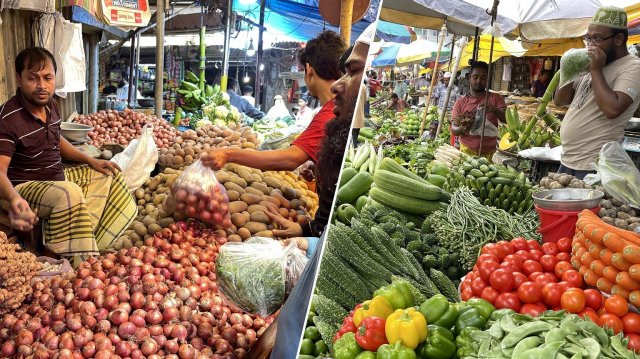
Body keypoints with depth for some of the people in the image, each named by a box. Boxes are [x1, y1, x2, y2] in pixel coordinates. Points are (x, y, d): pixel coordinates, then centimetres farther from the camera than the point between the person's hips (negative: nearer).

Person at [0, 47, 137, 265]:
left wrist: (90, 161, 10)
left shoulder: (50, 104, 1)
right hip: (24, 186, -9)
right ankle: (55, 255, -21)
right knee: (68, 194, -36)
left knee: (108, 175, 10)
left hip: (57, 177, 9)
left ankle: (88, 235, -7)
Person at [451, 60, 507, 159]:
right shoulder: (460, 102, 5)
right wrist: (462, 129, -21)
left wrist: (494, 110, -24)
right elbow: (453, 130, 2)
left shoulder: (496, 98, 6)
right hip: (467, 151, 0)